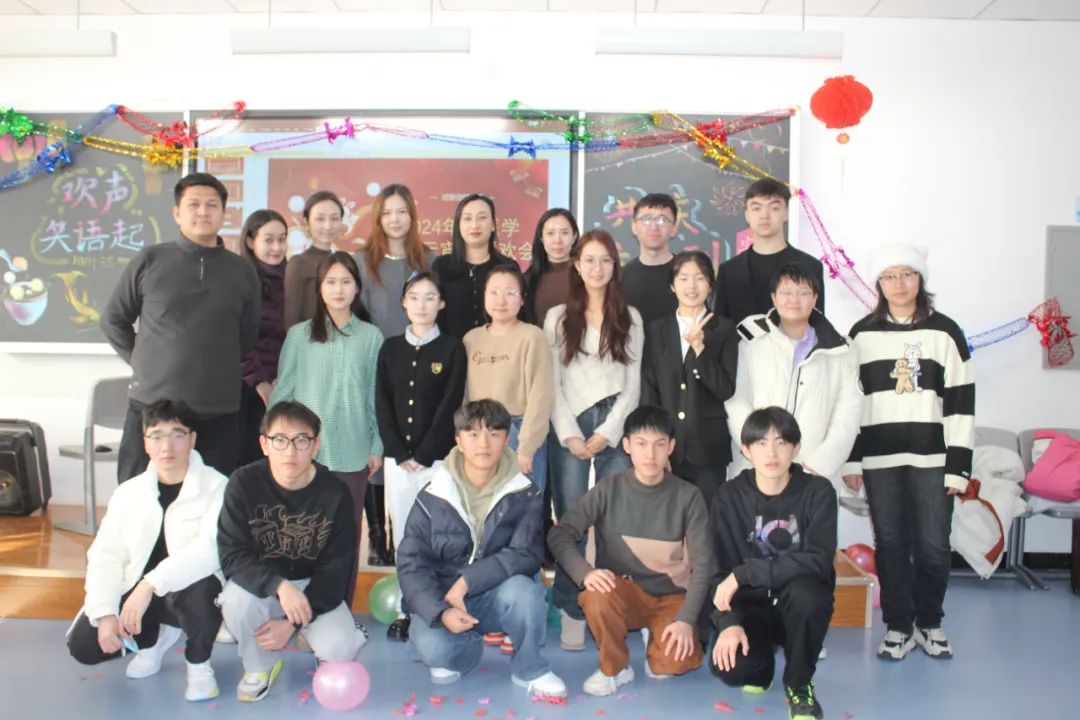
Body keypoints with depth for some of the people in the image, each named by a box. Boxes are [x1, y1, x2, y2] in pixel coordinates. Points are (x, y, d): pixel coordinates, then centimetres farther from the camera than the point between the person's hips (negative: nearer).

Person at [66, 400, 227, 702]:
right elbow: (105, 554, 0)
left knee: (200, 592, -38)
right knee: (83, 645, -11)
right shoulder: (128, 492, 4)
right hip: (138, 590, 5)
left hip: (189, 587, -5)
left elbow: (211, 548, -28)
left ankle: (197, 663, -4)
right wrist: (105, 613, -13)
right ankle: (156, 636, 20)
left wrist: (151, 584, -35)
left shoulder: (216, 488, -13)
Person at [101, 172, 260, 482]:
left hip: (218, 414, 1)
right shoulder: (149, 260, 2)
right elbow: (112, 320, 11)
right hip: (151, 406, -1)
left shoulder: (242, 271, 6)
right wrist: (140, 361, 5)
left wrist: (227, 373, 9)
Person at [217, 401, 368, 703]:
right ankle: (259, 666, -1)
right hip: (260, 584, 1)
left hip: (315, 587, 0)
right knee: (236, 600, -33)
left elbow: (335, 570, -11)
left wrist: (293, 622, -19)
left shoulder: (334, 494, -15)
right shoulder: (244, 483, -17)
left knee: (338, 650, -24)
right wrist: (280, 585, -37)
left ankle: (319, 634, 16)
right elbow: (232, 555, -20)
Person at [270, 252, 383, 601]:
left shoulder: (371, 336, 4)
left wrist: (377, 446, 5)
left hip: (353, 453, 0)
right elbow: (282, 392, 6)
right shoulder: (299, 335, 4)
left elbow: (375, 396, 6)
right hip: (305, 452, 0)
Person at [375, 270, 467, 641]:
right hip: (397, 458, 3)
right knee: (402, 534, 6)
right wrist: (400, 454, -5)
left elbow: (449, 405, -5)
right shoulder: (390, 348, 10)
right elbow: (382, 405, 5)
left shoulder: (452, 348, 1)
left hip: (437, 457, -3)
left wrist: (423, 455, -11)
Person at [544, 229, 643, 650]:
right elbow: (552, 383, 3)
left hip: (614, 429, 1)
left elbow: (633, 383, 6)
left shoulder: (630, 319, 11)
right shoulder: (558, 318, 9)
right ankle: (571, 611, 7)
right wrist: (570, 434, -7)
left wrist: (606, 433, -5)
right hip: (569, 430, 0)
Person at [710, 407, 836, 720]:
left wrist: (743, 573, -27)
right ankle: (762, 660, 14)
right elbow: (722, 571, -9)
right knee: (731, 667, -28)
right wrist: (729, 623, -26)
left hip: (800, 604, -1)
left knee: (804, 591, -36)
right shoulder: (730, 496, -8)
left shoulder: (818, 491, -11)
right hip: (751, 605, 1)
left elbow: (817, 561, -23)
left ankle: (799, 684, -7)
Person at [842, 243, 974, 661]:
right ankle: (898, 625, 21)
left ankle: (929, 622, 24)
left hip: (931, 458, -1)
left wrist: (959, 465, -4)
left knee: (933, 546, 3)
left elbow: (961, 402, 1)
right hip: (879, 458, 1)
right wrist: (850, 459, 1)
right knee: (890, 544, 6)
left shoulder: (945, 332, 3)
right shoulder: (862, 334, 6)